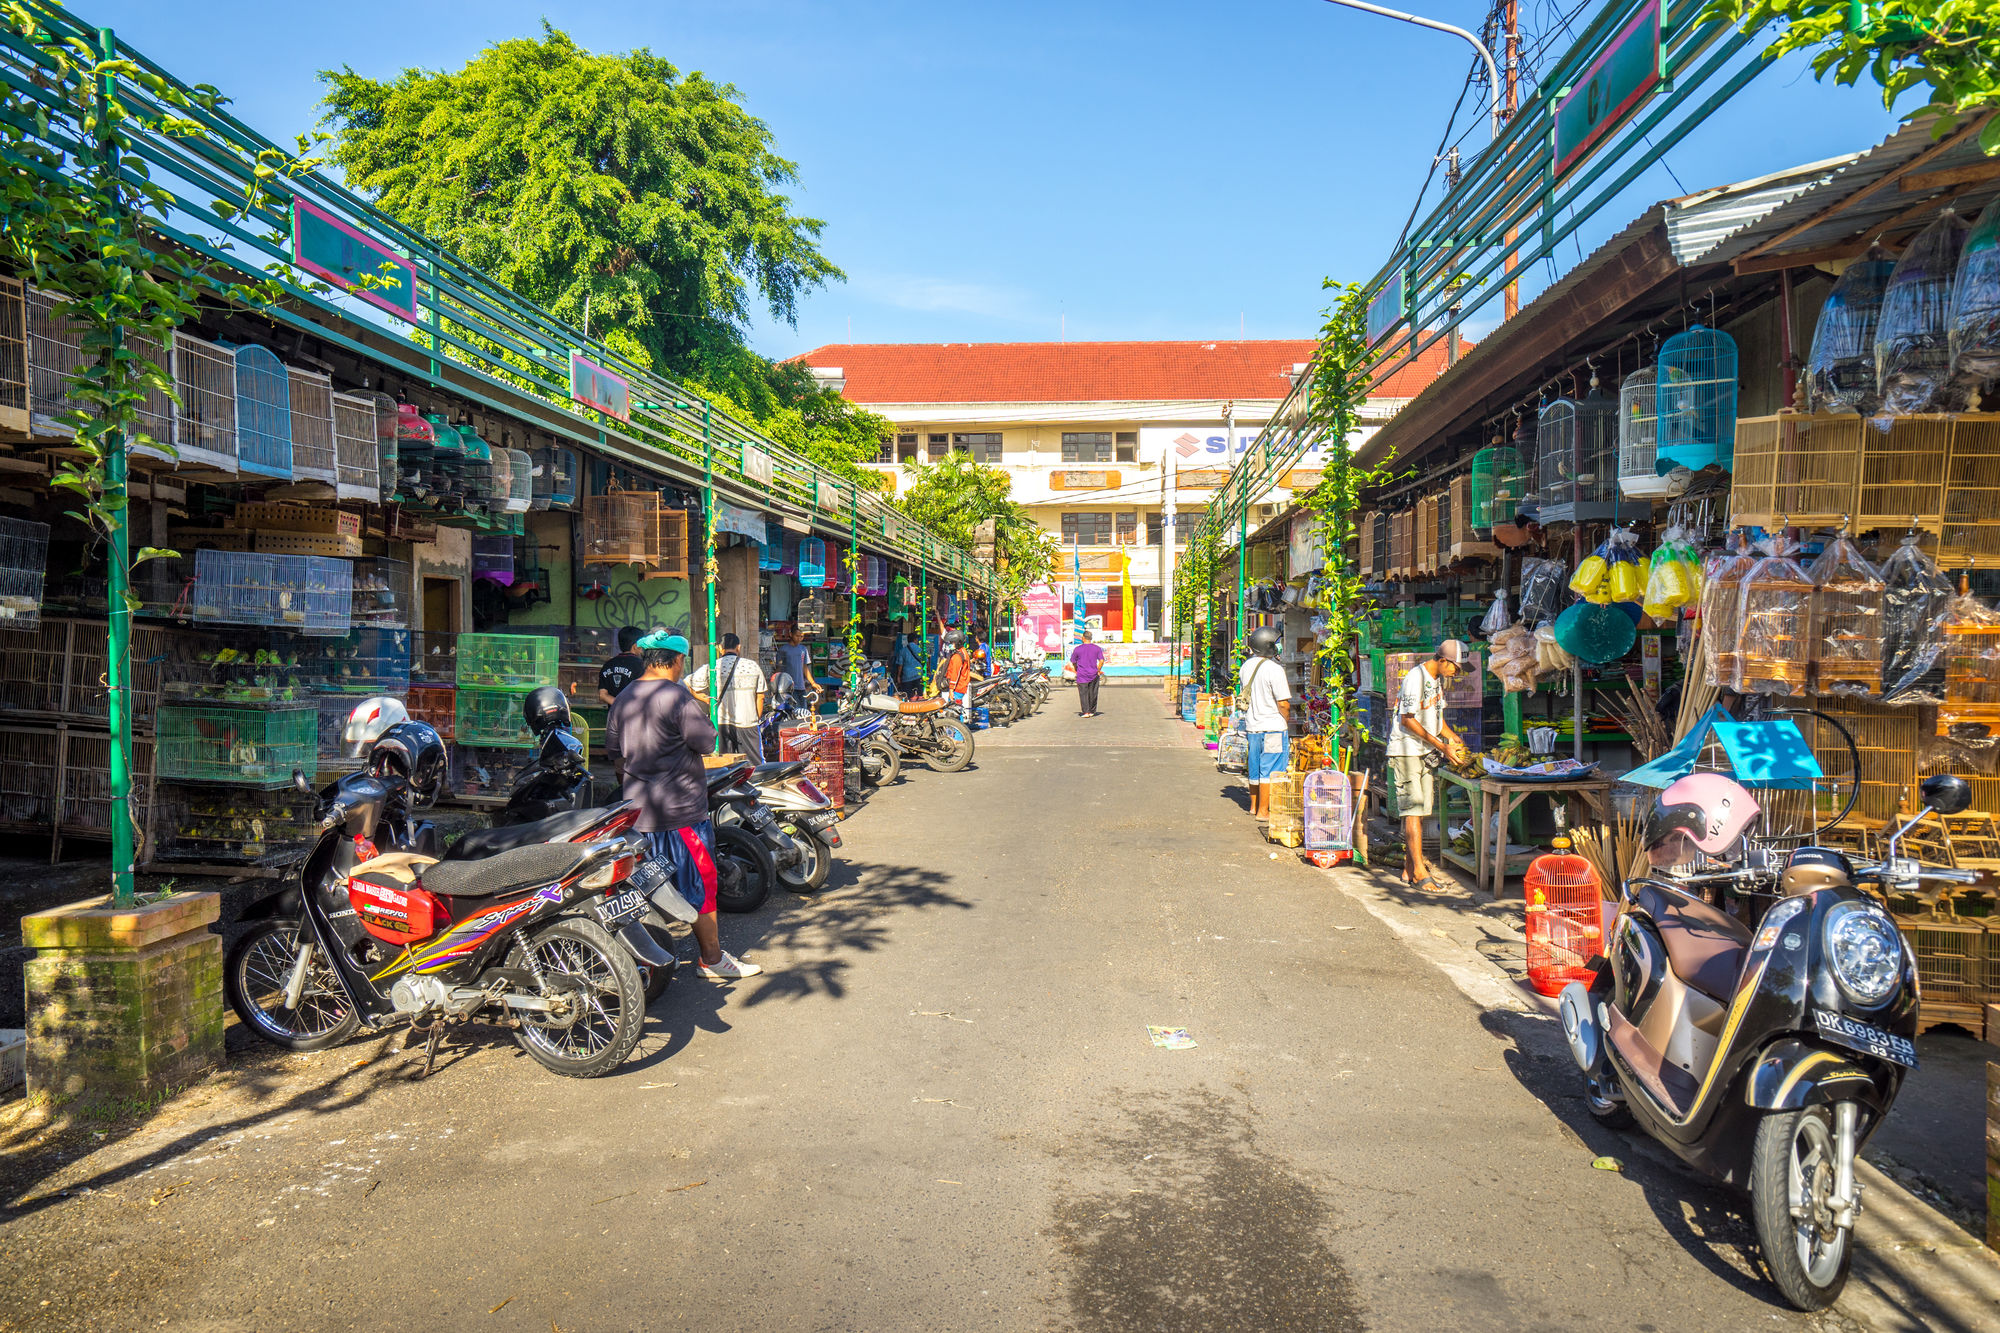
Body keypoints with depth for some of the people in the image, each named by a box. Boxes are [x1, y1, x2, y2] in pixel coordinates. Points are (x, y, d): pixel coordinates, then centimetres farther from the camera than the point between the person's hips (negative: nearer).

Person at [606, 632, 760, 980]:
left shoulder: (623, 699, 8)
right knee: (700, 885, 4)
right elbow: (707, 743, -15)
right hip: (681, 811, -8)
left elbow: (615, 755, 15)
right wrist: (700, 712, 1)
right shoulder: (677, 697, -17)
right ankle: (712, 961, 12)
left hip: (637, 809, 8)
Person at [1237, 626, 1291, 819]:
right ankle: (1263, 810, 2)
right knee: (1270, 771, -1)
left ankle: (1254, 805, 30)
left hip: (1251, 724, 7)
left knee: (1254, 768, 18)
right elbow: (1283, 703, -16)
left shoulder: (1246, 666, 5)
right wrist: (1287, 720, -1)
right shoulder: (1274, 669, -18)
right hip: (1272, 727, -7)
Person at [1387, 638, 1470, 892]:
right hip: (1406, 750, -9)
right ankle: (1419, 871, -6)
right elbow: (1407, 720, -20)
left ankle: (1410, 867, 15)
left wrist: (1453, 739, 6)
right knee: (1414, 809, -8)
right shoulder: (1415, 678, -18)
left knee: (1420, 809, 8)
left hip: (1426, 752, 9)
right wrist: (1442, 746, -19)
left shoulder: (1438, 678, 11)